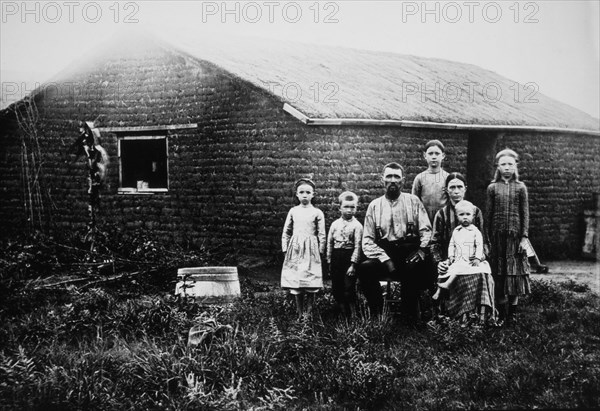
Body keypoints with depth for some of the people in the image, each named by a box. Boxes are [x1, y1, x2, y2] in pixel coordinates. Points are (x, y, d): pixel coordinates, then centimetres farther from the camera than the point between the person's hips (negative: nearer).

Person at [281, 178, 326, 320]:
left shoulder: (317, 213, 1)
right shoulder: (293, 211, 8)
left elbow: (321, 235, 3)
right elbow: (286, 231, 13)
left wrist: (320, 251, 0)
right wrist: (285, 248, 6)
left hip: (311, 250, -2)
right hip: (295, 250, 2)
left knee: (310, 283, -2)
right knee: (295, 282, 1)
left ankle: (308, 312, 9)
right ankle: (300, 313, 10)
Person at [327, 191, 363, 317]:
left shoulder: (357, 225, -6)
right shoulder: (335, 224, 7)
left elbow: (358, 246, -9)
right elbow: (329, 243, 11)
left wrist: (353, 264, -14)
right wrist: (329, 261, 8)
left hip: (349, 257, -5)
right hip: (336, 257, 5)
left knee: (349, 289, -6)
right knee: (336, 289, 8)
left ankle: (353, 315, 6)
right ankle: (344, 313, 19)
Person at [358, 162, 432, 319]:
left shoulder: (413, 201, 12)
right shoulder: (374, 205, 12)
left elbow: (426, 230, 6)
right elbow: (368, 241, 6)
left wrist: (420, 250, -14)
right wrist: (385, 259, -10)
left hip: (410, 252, -1)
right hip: (384, 253, 1)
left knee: (414, 268, -35)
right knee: (365, 268, -30)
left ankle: (409, 316, -16)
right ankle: (377, 314, -11)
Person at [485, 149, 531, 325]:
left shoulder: (520, 187, 3)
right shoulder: (492, 187, 5)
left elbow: (525, 214, 2)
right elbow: (488, 214, 5)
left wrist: (524, 237, -5)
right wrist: (488, 238, 1)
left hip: (515, 234, -1)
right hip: (497, 236, 1)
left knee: (515, 271, 1)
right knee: (498, 273, 3)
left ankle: (512, 313, 10)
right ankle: (501, 313, 12)